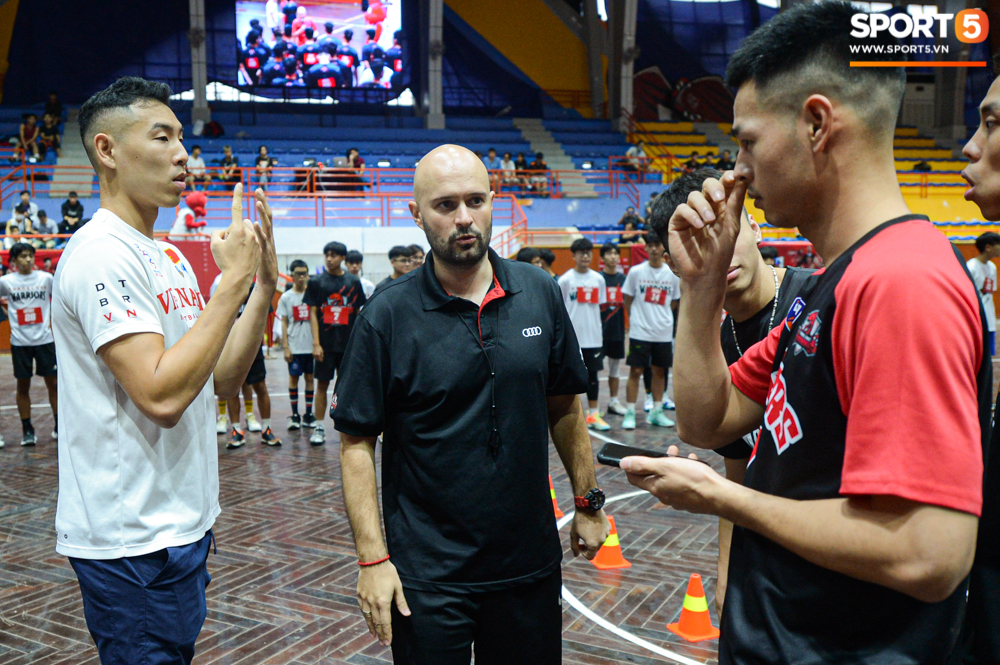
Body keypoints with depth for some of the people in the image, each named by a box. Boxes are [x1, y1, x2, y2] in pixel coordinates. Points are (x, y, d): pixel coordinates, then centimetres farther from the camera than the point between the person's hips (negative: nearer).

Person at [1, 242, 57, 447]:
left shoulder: (46, 278, 1)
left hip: (45, 340, 0)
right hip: (19, 342, 0)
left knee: (52, 382, 4)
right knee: (23, 385, 5)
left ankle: (59, 425, 14)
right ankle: (27, 430, 13)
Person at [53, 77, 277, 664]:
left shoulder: (169, 256, 11)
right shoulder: (102, 253, -18)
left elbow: (222, 378, 9)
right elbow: (162, 395, -28)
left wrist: (266, 285, -1)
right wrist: (234, 281, -23)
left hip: (180, 522, 9)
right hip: (134, 541, -9)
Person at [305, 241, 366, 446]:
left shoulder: (353, 282, 5)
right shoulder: (316, 282, 2)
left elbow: (358, 314, 9)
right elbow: (313, 313, -1)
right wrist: (316, 343, -8)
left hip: (348, 343, 1)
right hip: (325, 343, -1)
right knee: (322, 383, 3)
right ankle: (319, 428, 9)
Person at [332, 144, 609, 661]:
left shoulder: (541, 294, -1)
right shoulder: (387, 316, -10)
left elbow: (564, 408, 8)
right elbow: (356, 443, -8)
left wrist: (588, 502, 9)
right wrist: (372, 558, -12)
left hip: (531, 560, 4)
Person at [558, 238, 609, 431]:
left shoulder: (598, 279, 7)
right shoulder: (565, 279, -3)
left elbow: (600, 307, 14)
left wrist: (601, 332, 11)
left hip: (593, 337, 3)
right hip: (572, 337, -3)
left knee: (593, 375, 8)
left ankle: (593, 414, 16)